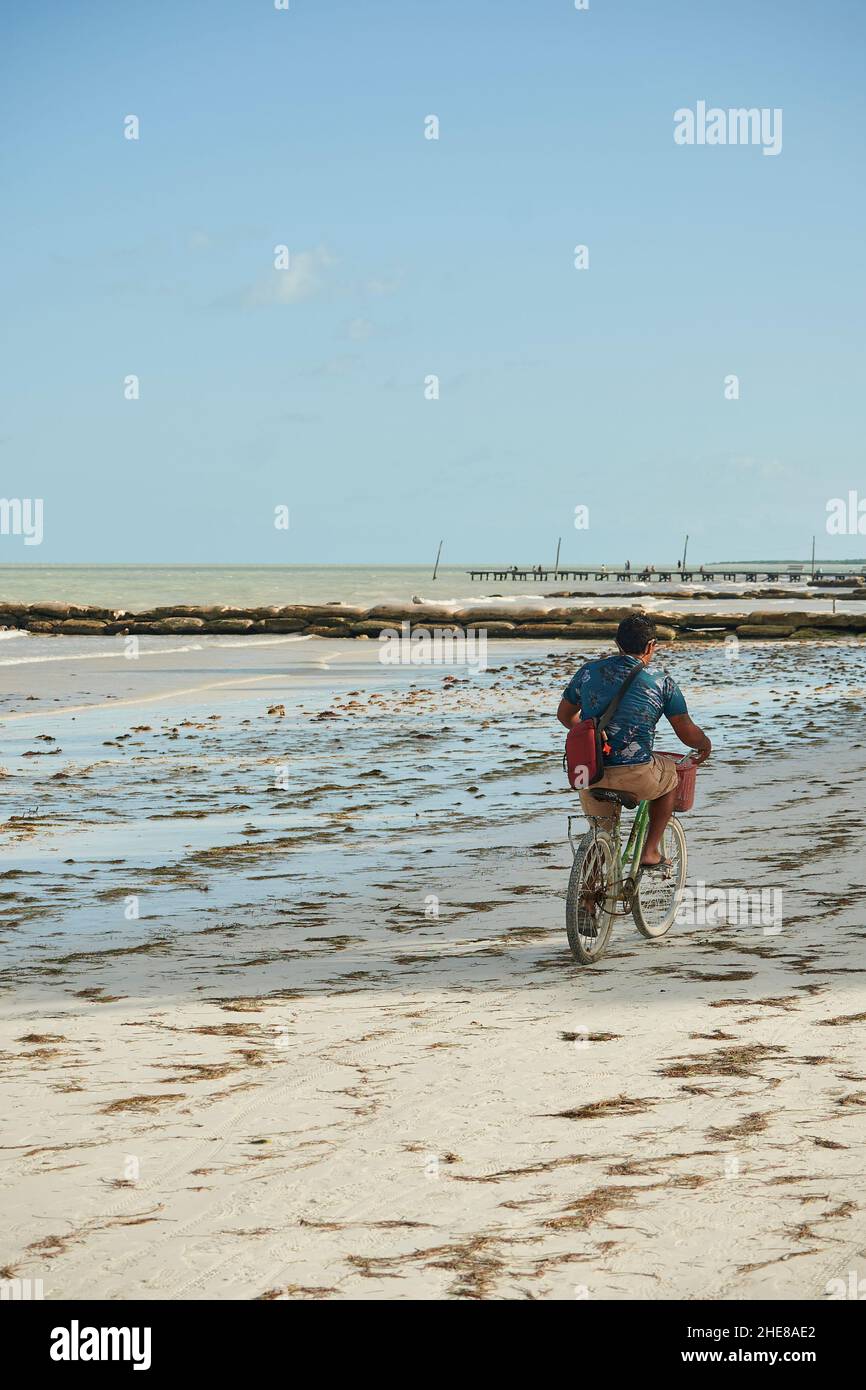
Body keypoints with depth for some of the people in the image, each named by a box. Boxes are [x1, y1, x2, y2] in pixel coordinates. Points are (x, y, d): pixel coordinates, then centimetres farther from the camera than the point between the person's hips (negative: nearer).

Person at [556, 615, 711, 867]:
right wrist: (706, 745, 29)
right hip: (635, 776, -3)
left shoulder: (587, 671, 9)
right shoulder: (662, 682, 1)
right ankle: (650, 851, 25)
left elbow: (564, 715, 23)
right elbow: (688, 734, 5)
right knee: (670, 775, 30)